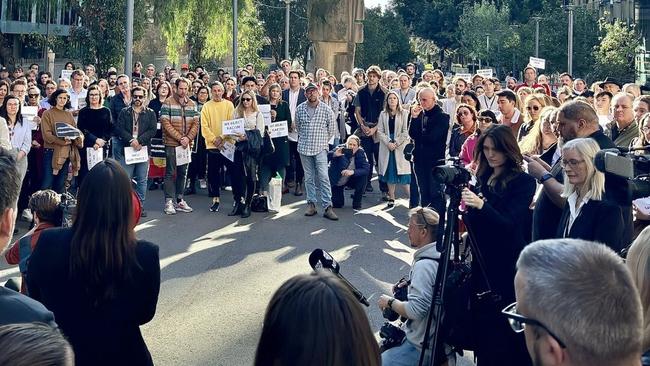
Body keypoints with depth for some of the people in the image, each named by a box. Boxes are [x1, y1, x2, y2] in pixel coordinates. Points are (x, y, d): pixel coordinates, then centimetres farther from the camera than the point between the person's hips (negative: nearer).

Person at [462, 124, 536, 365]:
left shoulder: (523, 182, -9)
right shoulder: (483, 178, 10)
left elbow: (509, 224, -20)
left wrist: (481, 205, -34)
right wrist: (466, 207, -5)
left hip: (508, 266, -6)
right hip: (482, 263, 6)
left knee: (504, 333, -3)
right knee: (482, 324, 9)